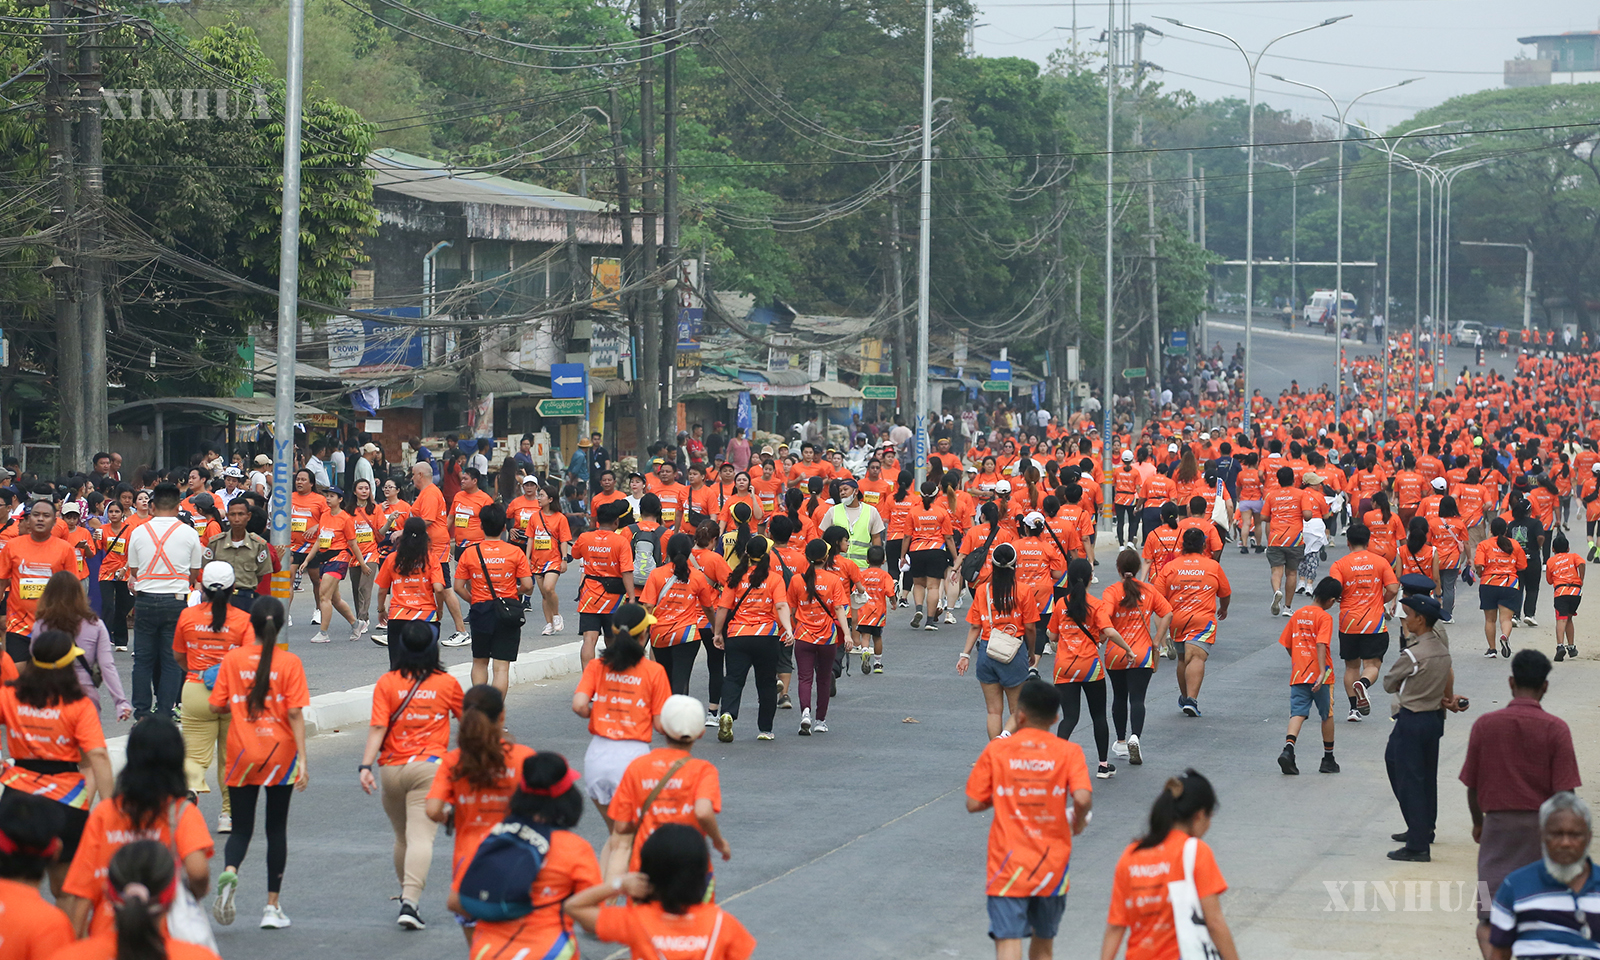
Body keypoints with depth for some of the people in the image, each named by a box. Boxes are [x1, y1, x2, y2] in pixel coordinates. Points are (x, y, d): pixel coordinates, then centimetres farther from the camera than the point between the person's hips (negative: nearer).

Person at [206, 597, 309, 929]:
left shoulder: (232, 659, -3)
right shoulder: (289, 663, -8)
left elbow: (216, 706, -1)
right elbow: (295, 714, -11)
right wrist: (302, 759, -10)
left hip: (241, 756, 1)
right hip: (280, 753, -1)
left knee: (241, 828, 9)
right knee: (276, 828, 11)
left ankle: (229, 872, -23)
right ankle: (272, 907, 12)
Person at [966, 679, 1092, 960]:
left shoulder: (996, 750, -3)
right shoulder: (1069, 752, -3)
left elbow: (973, 804, -2)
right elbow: (1082, 798, -18)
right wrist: (1078, 821, 4)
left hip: (1008, 864, -2)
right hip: (1052, 864, 2)